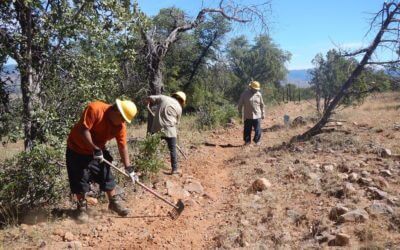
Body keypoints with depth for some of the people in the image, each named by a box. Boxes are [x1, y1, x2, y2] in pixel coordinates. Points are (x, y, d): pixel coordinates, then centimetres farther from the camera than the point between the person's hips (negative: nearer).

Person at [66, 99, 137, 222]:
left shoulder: (120, 126, -13)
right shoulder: (94, 109, -30)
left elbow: (123, 147, -9)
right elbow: (83, 130, -33)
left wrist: (128, 167, -12)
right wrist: (95, 149, -31)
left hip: (98, 151, 5)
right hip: (77, 149, -5)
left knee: (106, 175, 7)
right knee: (79, 179, 1)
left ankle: (114, 202, 23)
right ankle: (82, 207, 19)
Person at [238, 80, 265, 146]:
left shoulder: (259, 94, 5)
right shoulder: (245, 94, -3)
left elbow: (262, 105, 13)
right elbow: (240, 104, 4)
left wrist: (262, 113, 12)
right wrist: (240, 112, 7)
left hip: (257, 116, 1)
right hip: (247, 116, -1)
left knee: (258, 130, 0)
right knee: (247, 130, 5)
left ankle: (257, 140, 17)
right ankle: (247, 141, 18)